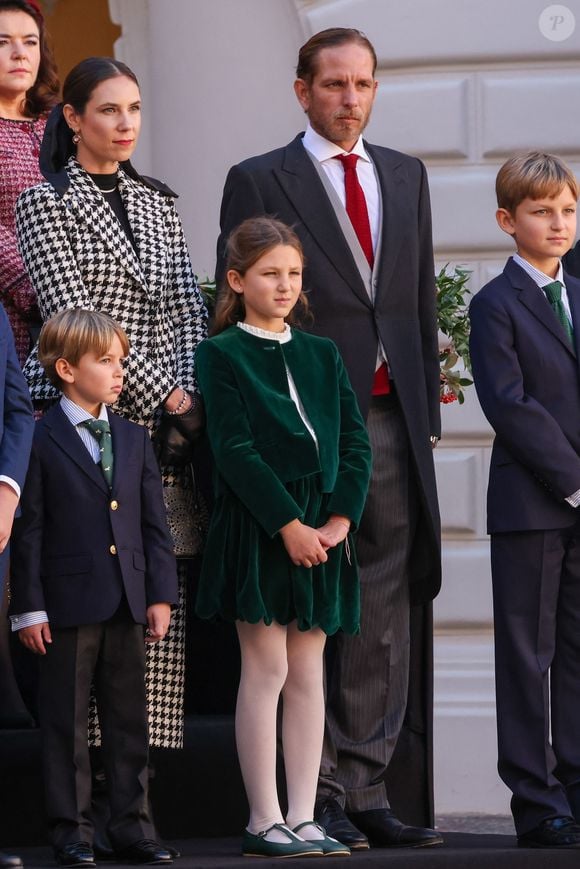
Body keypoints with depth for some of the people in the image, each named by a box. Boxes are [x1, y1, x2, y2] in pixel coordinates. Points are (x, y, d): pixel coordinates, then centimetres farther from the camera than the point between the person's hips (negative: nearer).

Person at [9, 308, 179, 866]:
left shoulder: (134, 439, 12)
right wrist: (28, 607, -10)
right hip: (67, 604, -5)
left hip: (127, 603, 5)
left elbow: (155, 524, 13)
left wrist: (161, 595, 5)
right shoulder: (40, 441, -4)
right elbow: (28, 529, -6)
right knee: (66, 721, 1)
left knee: (129, 719, 8)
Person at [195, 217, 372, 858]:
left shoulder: (322, 355, 15)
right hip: (256, 531, -5)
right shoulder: (222, 355, -2)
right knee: (266, 670, -5)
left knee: (308, 672, 5)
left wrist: (338, 521, -6)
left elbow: (356, 444, 8)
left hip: (320, 532, 5)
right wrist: (288, 526, -16)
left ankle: (303, 817, 7)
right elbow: (236, 450, -10)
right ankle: (263, 821, -1)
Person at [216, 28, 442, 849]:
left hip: (391, 419, 5)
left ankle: (366, 788, 8)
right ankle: (316, 794, 1)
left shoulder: (406, 176, 17)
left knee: (386, 614, 3)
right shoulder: (258, 182, 2)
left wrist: (426, 408, 11)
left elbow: (422, 298, 18)